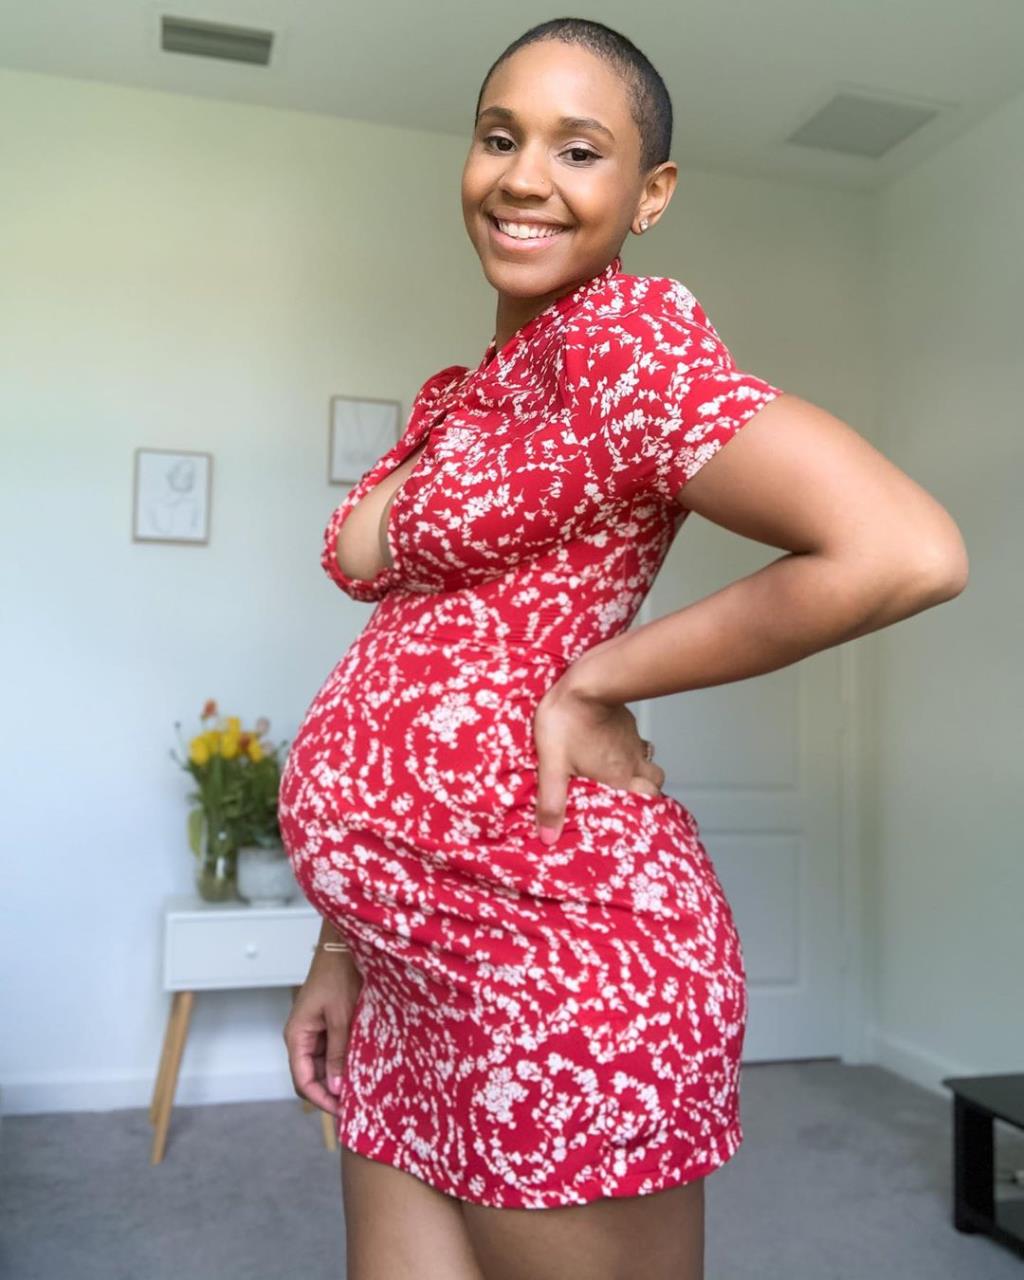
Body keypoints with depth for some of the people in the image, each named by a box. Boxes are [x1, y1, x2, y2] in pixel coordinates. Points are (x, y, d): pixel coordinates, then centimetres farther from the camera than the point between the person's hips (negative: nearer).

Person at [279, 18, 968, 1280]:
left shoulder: (623, 334, -10)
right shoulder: (453, 395, 14)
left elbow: (909, 552, -22)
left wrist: (596, 683, -14)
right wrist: (345, 945, 13)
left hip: (556, 951, -7)